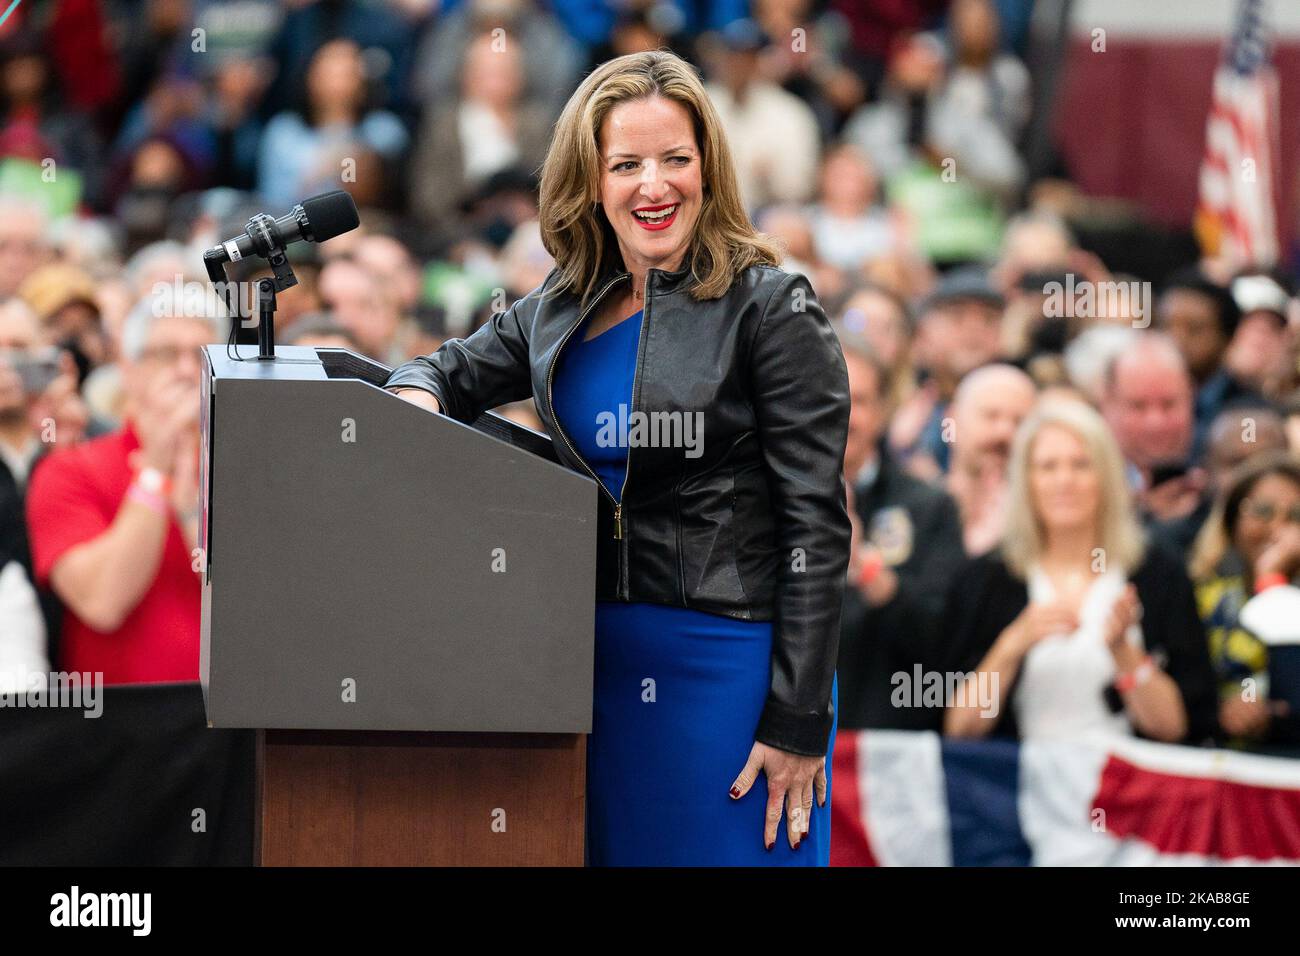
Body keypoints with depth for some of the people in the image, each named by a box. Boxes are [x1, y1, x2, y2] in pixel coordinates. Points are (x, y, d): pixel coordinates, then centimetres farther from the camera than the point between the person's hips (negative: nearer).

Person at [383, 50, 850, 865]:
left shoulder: (772, 309, -8)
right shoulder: (561, 310, 10)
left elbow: (817, 526, -11)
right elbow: (452, 372, 27)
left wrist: (798, 722, -16)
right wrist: (414, 395, 0)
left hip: (728, 657, -6)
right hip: (595, 657, 6)